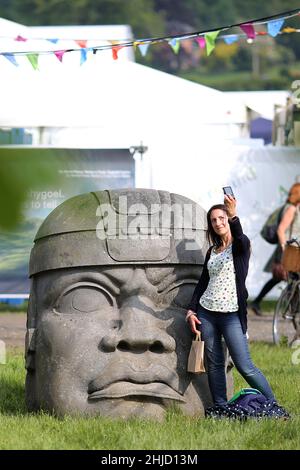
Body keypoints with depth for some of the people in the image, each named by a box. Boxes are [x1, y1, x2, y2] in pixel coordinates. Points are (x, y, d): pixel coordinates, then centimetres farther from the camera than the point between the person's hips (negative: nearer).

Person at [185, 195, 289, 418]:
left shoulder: (240, 245, -2)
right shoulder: (212, 251, 14)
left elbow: (240, 238, -27)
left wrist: (234, 217, -45)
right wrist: (191, 310, 7)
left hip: (231, 315, -5)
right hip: (206, 313, 6)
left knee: (245, 367, -8)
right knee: (214, 364, 5)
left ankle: (274, 406, 1)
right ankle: (220, 409, 11)